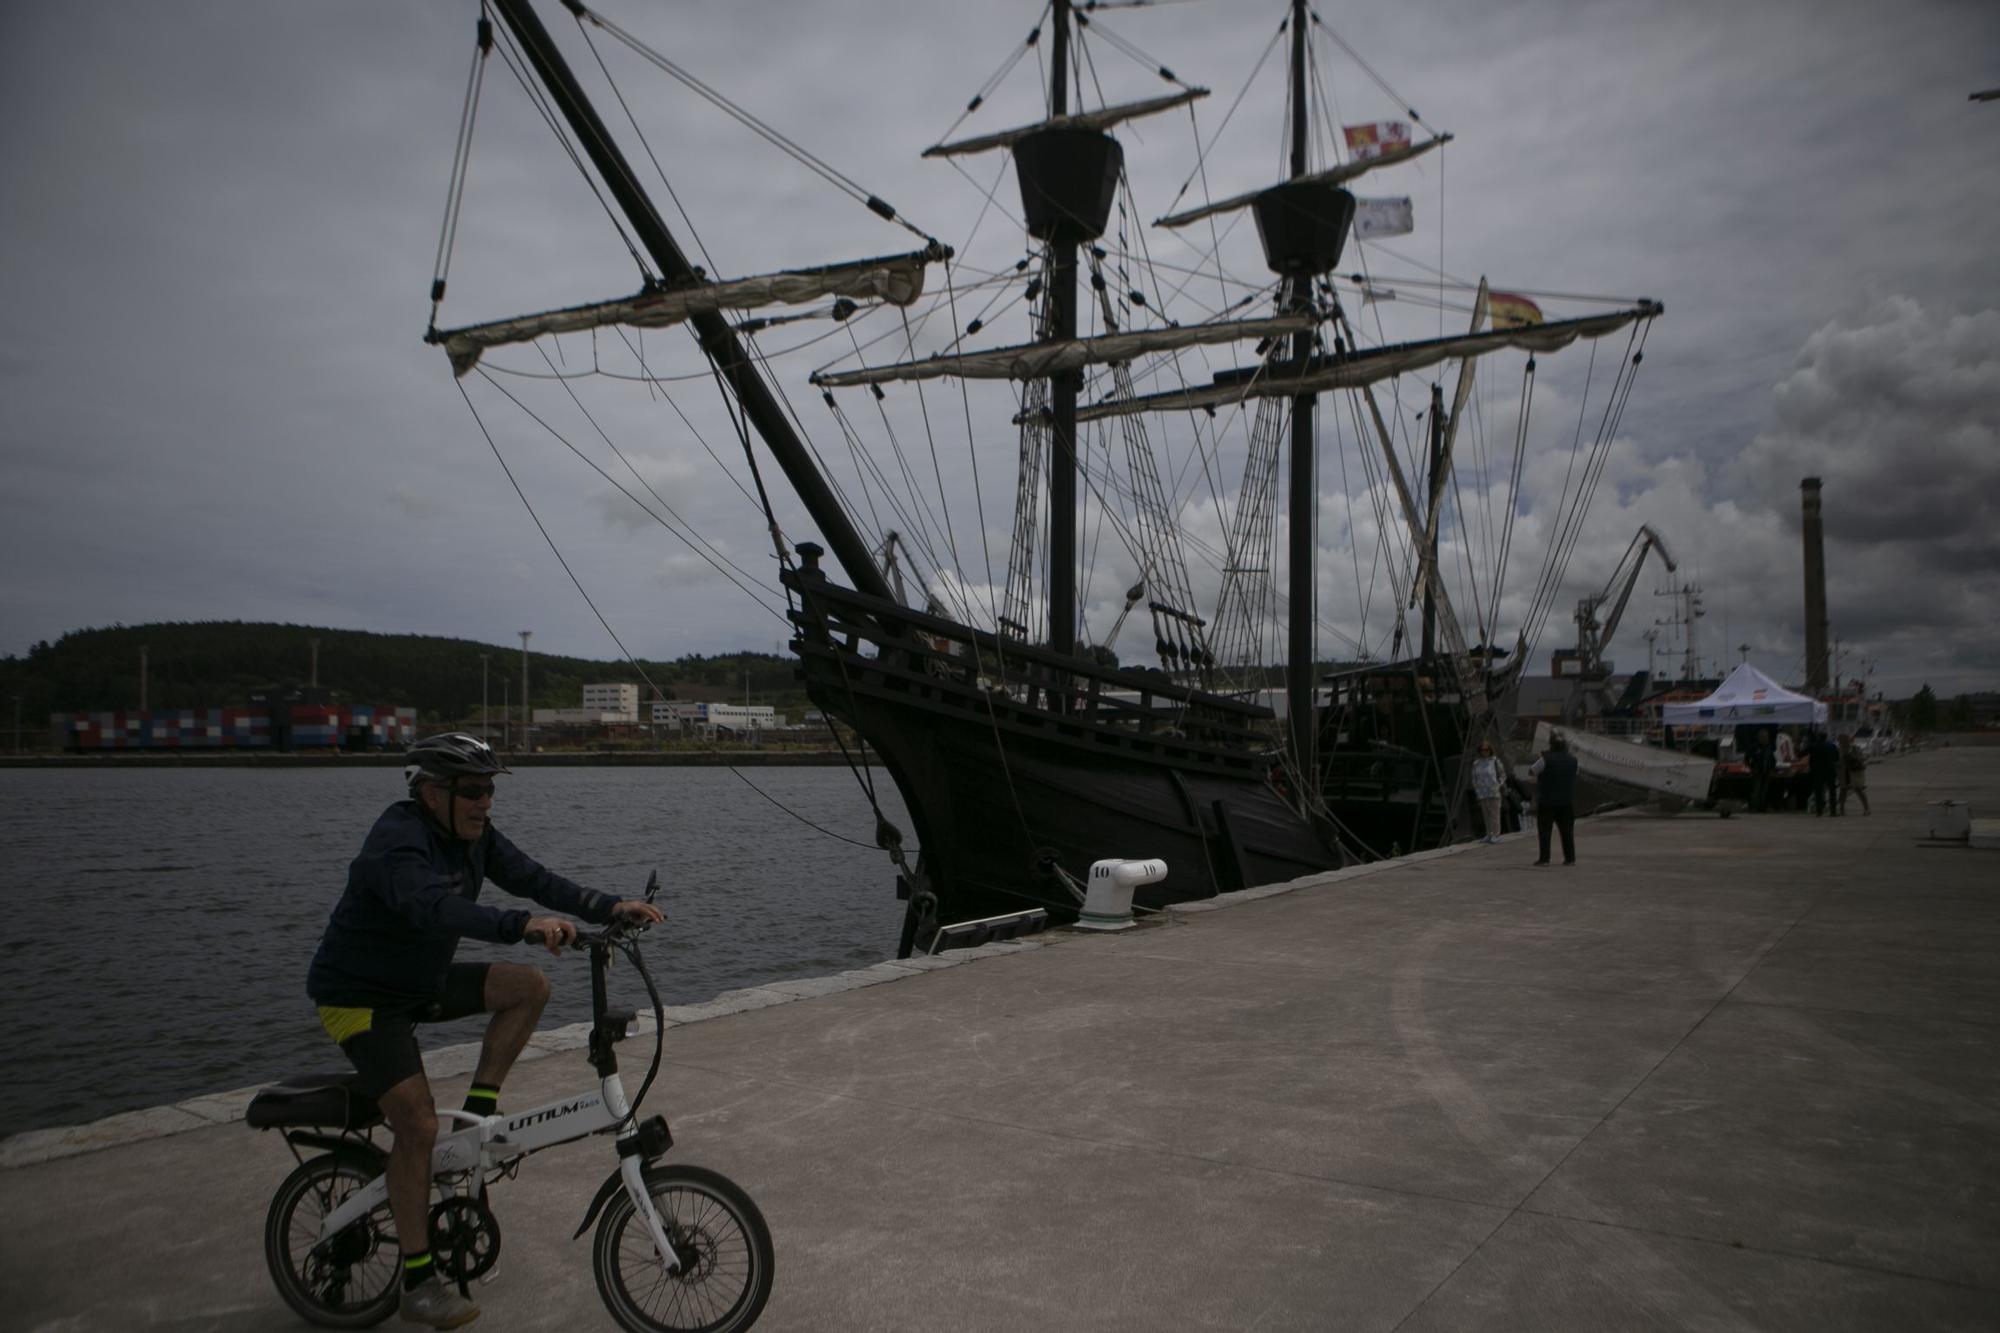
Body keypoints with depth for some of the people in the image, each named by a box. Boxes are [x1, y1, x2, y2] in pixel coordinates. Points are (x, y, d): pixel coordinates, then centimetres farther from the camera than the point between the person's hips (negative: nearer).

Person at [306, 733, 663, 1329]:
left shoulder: (472, 834, -2)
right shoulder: (398, 842, -28)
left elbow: (533, 879, -7)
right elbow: (433, 909, -47)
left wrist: (611, 907, -20)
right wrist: (523, 925, -60)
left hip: (421, 982, 8)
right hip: (359, 997, -8)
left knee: (528, 985, -7)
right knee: (418, 1125, -15)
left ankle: (478, 1113, 2)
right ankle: (419, 1282, -3)